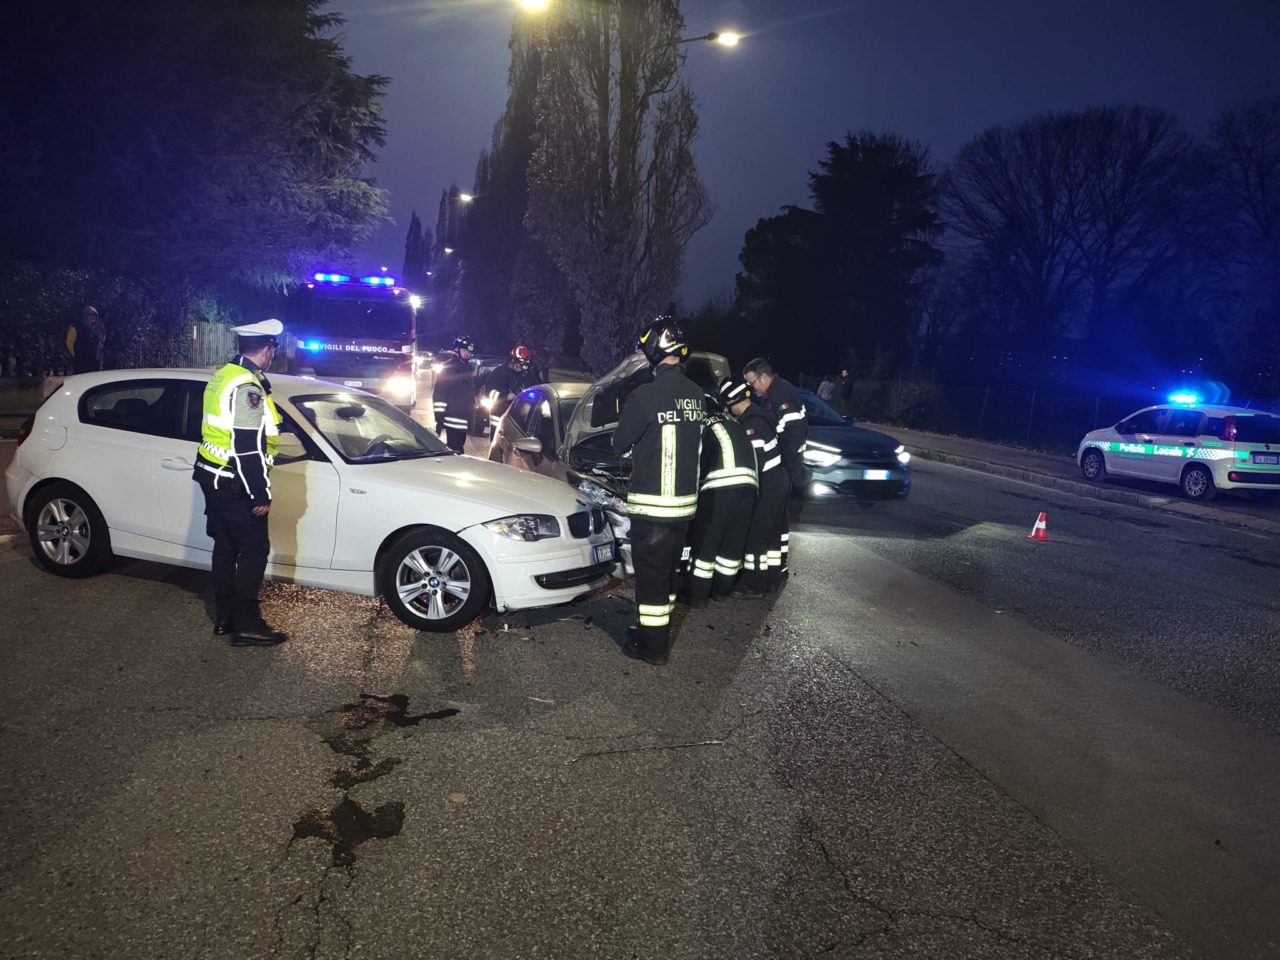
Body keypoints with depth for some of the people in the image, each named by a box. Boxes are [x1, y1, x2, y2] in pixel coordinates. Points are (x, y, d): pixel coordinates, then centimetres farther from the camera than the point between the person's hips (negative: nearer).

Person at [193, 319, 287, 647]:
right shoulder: (248, 387, -21)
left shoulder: (224, 376, 10)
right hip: (233, 483, -10)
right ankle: (246, 624, 1)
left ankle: (225, 616, 25)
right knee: (254, 548, -2)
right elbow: (248, 448, -25)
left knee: (226, 546, 16)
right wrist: (261, 495, -20)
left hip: (214, 476, 10)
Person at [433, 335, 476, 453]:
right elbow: (438, 394, -13)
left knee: (458, 450, 14)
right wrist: (439, 419, -17)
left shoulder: (467, 368, 18)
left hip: (464, 420, 8)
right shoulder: (448, 367, -7)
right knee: (456, 452, -12)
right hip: (453, 420, -8)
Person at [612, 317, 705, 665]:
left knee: (650, 574, 4)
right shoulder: (696, 394, 0)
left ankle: (652, 646, 13)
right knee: (667, 570, 20)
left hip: (652, 504, -6)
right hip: (686, 499, 6)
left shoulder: (645, 396, -19)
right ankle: (656, 629, 35)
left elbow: (620, 444, -7)